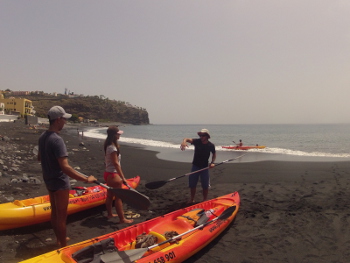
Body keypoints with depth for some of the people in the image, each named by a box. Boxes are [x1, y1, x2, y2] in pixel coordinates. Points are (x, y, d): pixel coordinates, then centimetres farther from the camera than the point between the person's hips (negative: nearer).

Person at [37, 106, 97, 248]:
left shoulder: (42, 136, 2)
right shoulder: (57, 140, -27)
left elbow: (39, 157, 18)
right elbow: (65, 167, -33)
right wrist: (86, 179, -31)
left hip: (49, 180, 9)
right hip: (60, 182, -9)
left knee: (54, 212, 21)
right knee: (61, 215, 4)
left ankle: (60, 239, 39)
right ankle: (63, 246, 17)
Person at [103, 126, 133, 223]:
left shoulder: (108, 145, 8)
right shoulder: (113, 147, -21)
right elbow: (116, 163, -24)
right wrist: (122, 177, -22)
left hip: (108, 173, 10)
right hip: (113, 175, -10)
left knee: (110, 195, 20)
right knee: (118, 197, -3)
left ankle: (109, 214, 34)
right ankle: (122, 219, 4)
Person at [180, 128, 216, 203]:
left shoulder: (211, 146, -9)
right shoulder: (197, 142, -10)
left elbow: (214, 154, 9)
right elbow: (188, 139, -26)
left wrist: (212, 162, -6)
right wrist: (184, 141, -50)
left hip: (205, 167, -1)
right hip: (195, 166, 1)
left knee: (205, 186, 4)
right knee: (192, 184, 7)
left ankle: (205, 200, 21)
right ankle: (192, 200, 25)